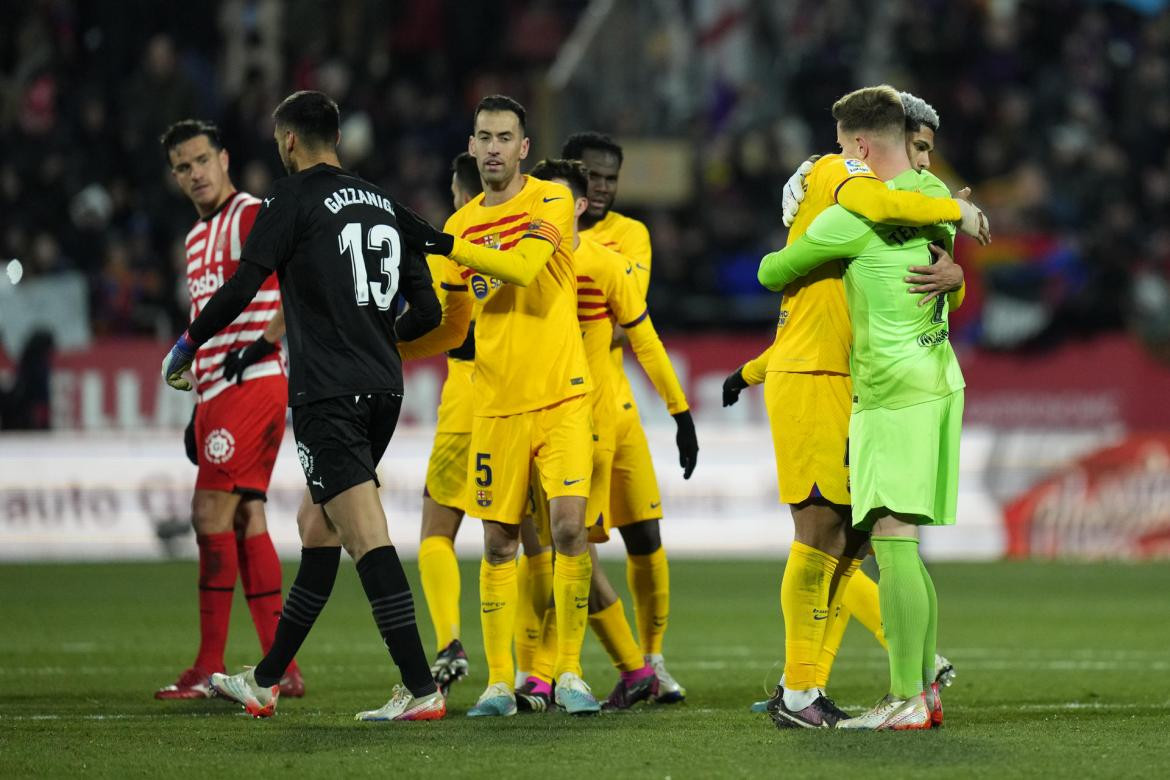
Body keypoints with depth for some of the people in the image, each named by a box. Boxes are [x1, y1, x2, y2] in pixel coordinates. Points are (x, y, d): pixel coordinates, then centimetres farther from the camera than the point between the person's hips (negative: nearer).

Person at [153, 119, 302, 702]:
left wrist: (264, 344, -21)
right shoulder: (198, 237, 21)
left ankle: (209, 669, -9)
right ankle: (282, 669, 7)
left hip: (252, 386, -10)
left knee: (213, 514, -11)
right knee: (246, 518, 6)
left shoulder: (252, 217, -9)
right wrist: (198, 410, 24)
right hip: (217, 393, 10)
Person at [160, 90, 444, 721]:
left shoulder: (295, 198, -4)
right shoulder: (383, 203, 15)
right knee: (316, 527, 17)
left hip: (327, 392, -8)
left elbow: (242, 288, -11)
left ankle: (420, 688, -19)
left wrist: (185, 346, 4)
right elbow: (428, 310, 15)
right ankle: (265, 682, 26)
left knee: (367, 538, -12)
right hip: (383, 388, 8)